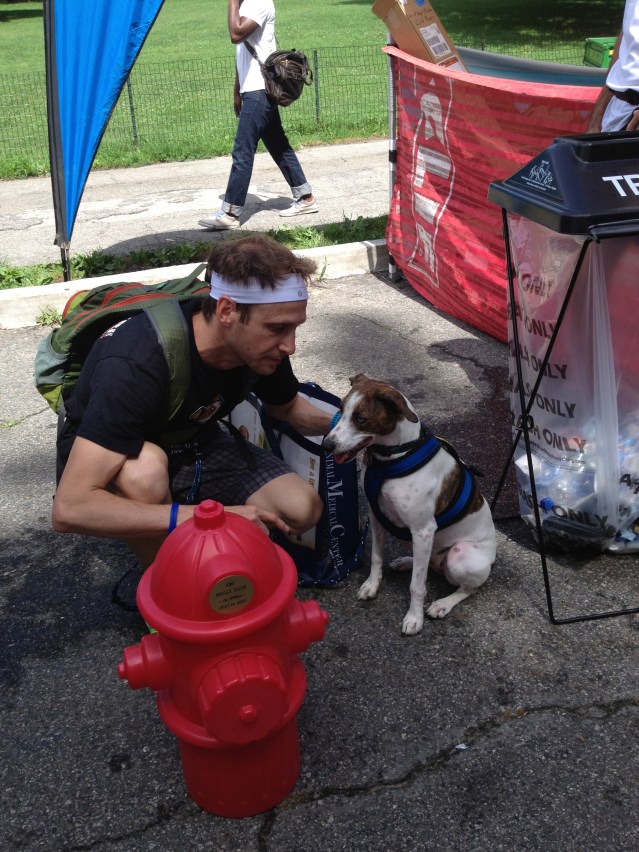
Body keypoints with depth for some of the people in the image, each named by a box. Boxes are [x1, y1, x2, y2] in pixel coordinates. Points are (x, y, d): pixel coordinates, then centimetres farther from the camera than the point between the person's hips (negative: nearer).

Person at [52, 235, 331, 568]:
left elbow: (286, 406, 7)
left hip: (189, 440, 5)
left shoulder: (262, 344, -18)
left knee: (302, 509, -15)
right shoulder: (136, 365, -38)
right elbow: (69, 509, -42)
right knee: (146, 469, -41)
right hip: (103, 454, -4)